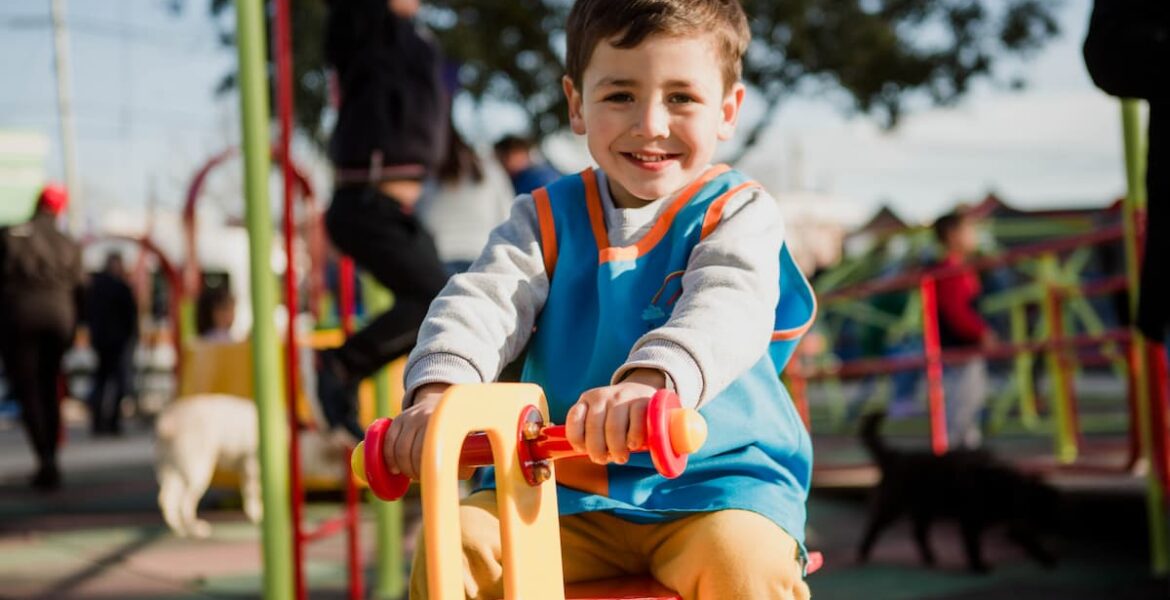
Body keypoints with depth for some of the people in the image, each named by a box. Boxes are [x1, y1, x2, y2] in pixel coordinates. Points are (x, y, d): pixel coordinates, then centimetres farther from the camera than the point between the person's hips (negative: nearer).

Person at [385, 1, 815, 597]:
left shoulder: (737, 213, 0)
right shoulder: (547, 218, 10)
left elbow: (729, 310, -20)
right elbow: (484, 301, -4)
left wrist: (651, 381, -42)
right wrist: (436, 390, -27)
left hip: (713, 483, -3)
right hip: (560, 488, 3)